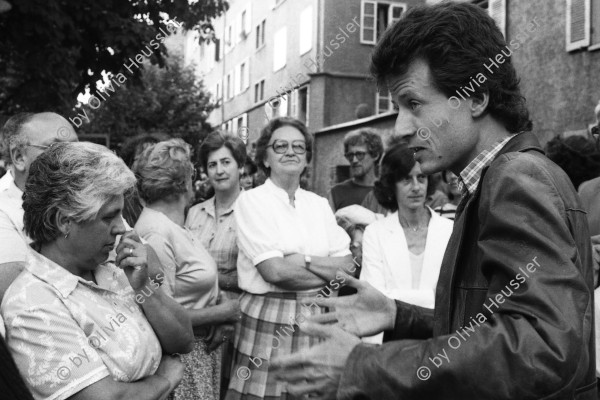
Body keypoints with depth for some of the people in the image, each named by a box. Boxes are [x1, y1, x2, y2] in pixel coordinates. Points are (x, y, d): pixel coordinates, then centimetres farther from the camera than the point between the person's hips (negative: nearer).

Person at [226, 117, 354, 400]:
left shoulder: (319, 204, 11)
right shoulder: (251, 200, -4)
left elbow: (347, 267, 2)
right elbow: (274, 271, -14)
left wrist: (303, 260, -12)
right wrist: (330, 276, -5)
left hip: (317, 322, 4)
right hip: (268, 321, -4)